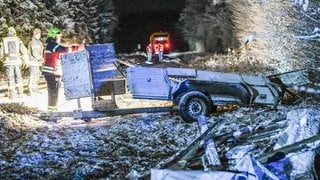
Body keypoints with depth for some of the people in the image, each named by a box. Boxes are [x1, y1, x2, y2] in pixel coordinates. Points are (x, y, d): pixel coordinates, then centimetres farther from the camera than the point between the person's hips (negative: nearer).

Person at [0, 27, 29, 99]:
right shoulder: (18, 40, 4)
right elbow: (24, 50, -4)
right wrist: (26, 61, 2)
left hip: (8, 62, -1)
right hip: (17, 61, 1)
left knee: (10, 78, 4)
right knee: (18, 77, 14)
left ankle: (12, 95, 3)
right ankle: (20, 93, 10)